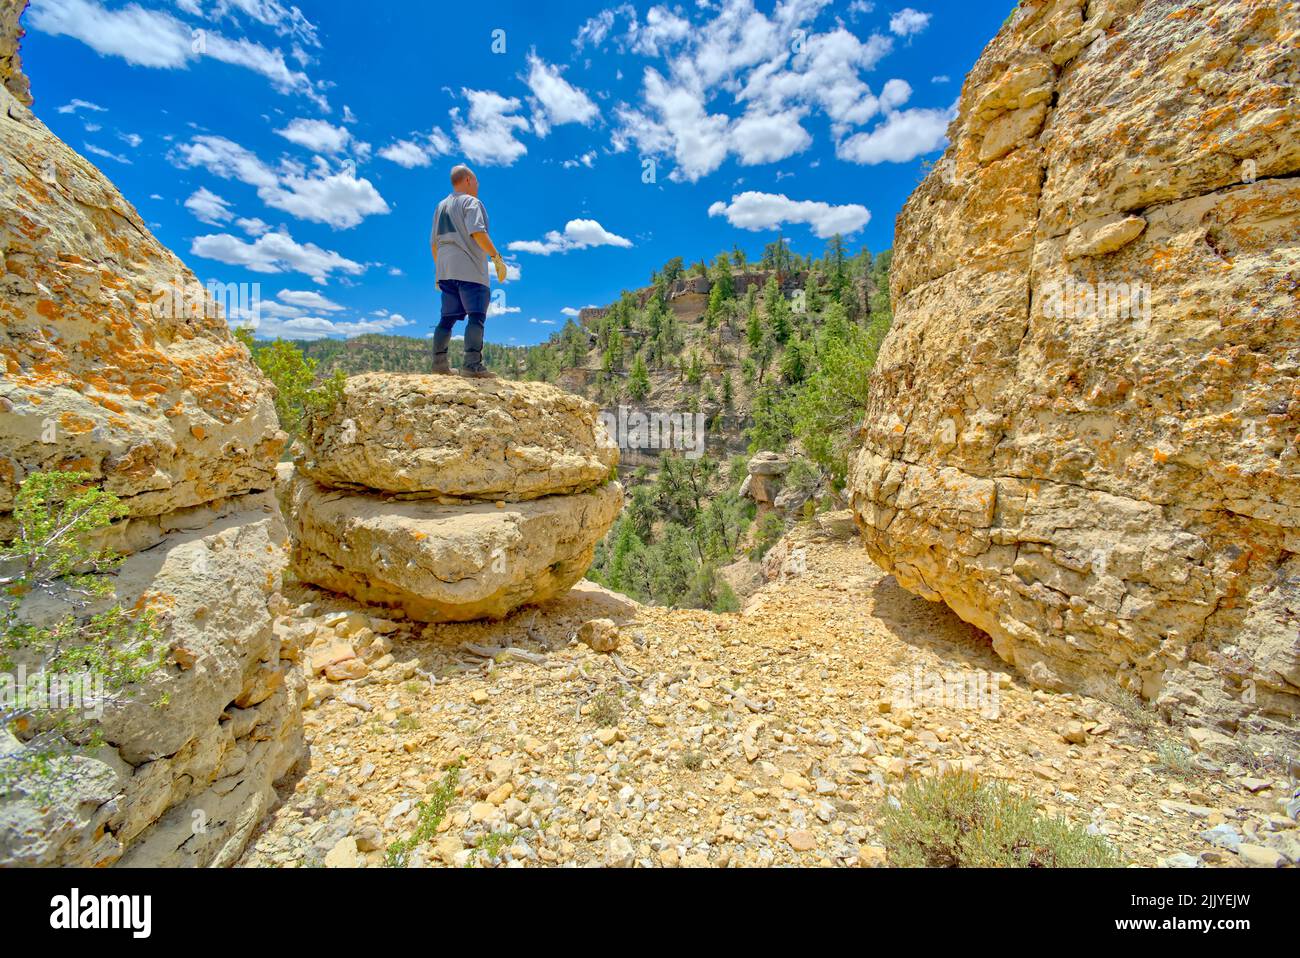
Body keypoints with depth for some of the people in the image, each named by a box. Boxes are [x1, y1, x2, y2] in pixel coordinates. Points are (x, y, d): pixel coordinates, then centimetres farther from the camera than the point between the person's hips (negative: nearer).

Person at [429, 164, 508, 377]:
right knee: (476, 316, -13)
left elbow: (433, 243, 23)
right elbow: (478, 233, -18)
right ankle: (473, 365, -23)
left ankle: (439, 362, 10)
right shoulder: (471, 202, -1)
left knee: (448, 318, 11)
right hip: (469, 270, -8)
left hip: (446, 271, 8)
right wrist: (497, 258, -19)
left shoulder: (441, 206, 23)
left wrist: (439, 270, 28)